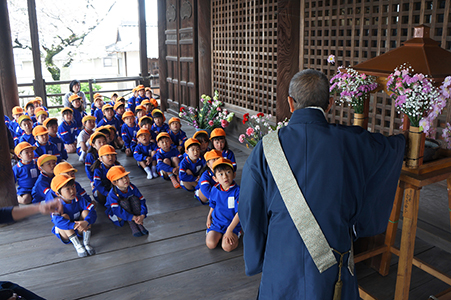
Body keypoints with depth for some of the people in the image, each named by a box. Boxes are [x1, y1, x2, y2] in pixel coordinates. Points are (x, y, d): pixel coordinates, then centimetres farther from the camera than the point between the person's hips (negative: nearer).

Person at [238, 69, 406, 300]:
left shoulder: (266, 149, -13)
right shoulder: (353, 143, -12)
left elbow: (250, 211, -4)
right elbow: (395, 145, 10)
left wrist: (257, 260, 12)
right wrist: (403, 136, 36)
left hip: (282, 262, 0)